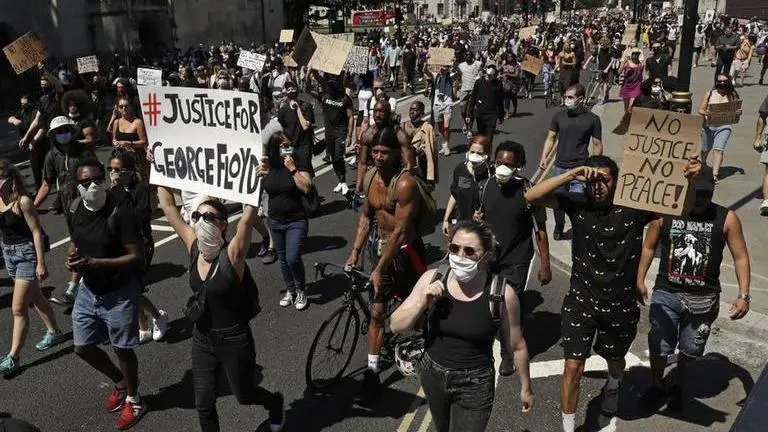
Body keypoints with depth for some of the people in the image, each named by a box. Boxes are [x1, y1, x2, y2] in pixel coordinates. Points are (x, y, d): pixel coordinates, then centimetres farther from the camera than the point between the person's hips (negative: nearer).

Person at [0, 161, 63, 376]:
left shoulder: (22, 201, -19)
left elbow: (36, 232, -17)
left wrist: (41, 263, -17)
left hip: (27, 253, -7)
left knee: (18, 308, -4)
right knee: (35, 297, 23)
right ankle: (53, 332, 41)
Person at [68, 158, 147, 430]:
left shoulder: (120, 214, -22)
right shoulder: (75, 211, -1)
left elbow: (137, 258, -23)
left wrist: (95, 262, -30)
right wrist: (72, 258, -7)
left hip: (119, 294, -7)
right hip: (88, 291, 7)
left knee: (121, 349, 8)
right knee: (83, 348, 17)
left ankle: (133, 401, 32)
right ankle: (120, 382, 43)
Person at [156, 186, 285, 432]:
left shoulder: (232, 253, -22)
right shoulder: (193, 246, -7)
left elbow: (248, 219, -38)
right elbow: (168, 208, -4)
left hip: (234, 340, -5)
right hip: (202, 339, 5)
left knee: (244, 396, 17)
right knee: (203, 404, 13)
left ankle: (275, 402, 50)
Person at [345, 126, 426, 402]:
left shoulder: (405, 184, -23)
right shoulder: (370, 177, 1)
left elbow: (400, 230, -24)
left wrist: (380, 268, -23)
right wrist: (355, 252, 5)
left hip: (405, 250, -6)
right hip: (382, 248, 6)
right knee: (376, 312, 5)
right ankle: (372, 372, 12)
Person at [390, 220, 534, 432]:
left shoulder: (502, 293, -20)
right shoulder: (432, 279, -13)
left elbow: (517, 346, -5)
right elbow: (396, 326, -8)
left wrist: (526, 387, 6)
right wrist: (422, 301, -25)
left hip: (475, 384, -4)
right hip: (432, 375, 4)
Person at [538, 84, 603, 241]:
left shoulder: (592, 119, -5)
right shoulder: (559, 116, 2)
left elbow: (597, 145, 0)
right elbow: (551, 138, 9)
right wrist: (544, 157, -3)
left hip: (580, 169, -3)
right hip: (560, 167, 3)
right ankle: (558, 228, 38)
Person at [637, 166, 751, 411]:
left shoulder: (726, 218, -7)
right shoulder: (664, 213, -7)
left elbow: (740, 257, -2)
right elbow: (649, 247, 5)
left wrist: (743, 295, -8)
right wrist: (639, 281, 1)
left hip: (704, 299, 0)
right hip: (666, 294, 0)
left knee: (689, 350, 15)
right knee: (658, 347, 5)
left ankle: (679, 388, 41)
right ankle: (657, 386, 31)